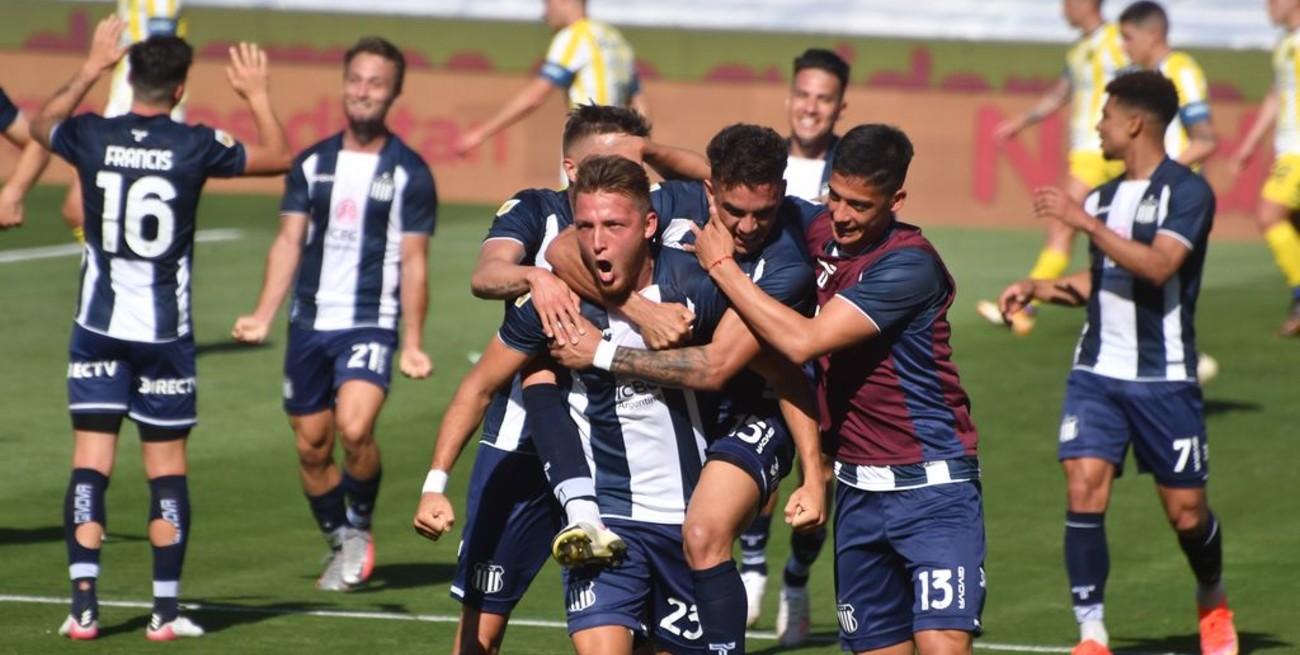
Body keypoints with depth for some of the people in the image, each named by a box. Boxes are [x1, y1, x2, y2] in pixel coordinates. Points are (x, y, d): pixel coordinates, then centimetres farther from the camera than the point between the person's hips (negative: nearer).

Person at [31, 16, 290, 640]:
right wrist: (256, 95, 20)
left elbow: (41, 125, 20)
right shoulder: (196, 146, -9)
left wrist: (90, 68, 27)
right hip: (165, 331, -1)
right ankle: (165, 609, 8)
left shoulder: (92, 136, -5)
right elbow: (278, 157, 7)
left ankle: (84, 605, -6)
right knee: (167, 467, 8)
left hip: (98, 329, 1)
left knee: (89, 463, 2)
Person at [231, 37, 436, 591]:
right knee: (311, 446, 6)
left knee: (354, 428, -24)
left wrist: (413, 344, -6)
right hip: (310, 323, 4)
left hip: (371, 323, -4)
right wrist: (263, 316, -4)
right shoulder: (312, 164, 9)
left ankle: (360, 526, 0)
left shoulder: (409, 173, -1)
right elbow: (289, 242, 7)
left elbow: (414, 261, -1)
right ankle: (340, 546, 25)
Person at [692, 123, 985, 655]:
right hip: (857, 490, 7)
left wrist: (722, 266, -14)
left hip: (931, 489, -7)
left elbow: (803, 341, -23)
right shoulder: (818, 234, 3)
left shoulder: (910, 265, -17)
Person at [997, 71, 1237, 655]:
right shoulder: (1104, 196, 12)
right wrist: (1036, 289, 9)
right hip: (1097, 371, 5)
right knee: (1084, 491, -12)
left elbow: (1156, 265, -26)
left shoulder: (1186, 192, -11)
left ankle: (1213, 604, 33)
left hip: (1163, 379, -5)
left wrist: (1084, 221, -28)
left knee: (1186, 513, 3)